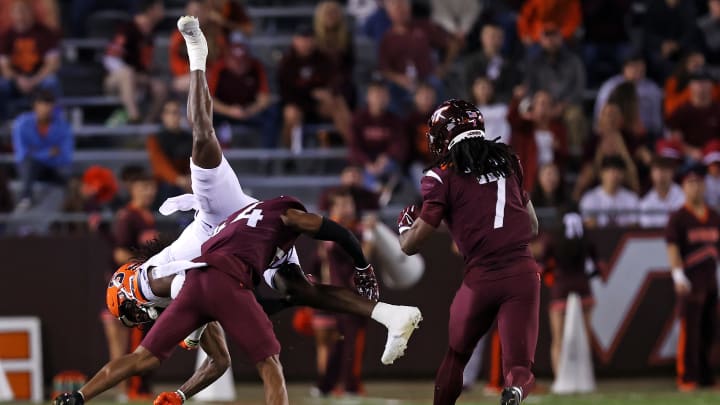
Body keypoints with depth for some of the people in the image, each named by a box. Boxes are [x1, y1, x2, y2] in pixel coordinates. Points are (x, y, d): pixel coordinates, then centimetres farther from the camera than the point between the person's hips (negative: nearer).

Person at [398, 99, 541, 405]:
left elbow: (411, 245, -1)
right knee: (520, 370, -2)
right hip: (523, 274, 2)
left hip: (481, 277, -2)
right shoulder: (508, 162, 14)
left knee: (456, 356, 23)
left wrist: (405, 225, 21)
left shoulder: (443, 176, 1)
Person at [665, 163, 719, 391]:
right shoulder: (678, 218, -4)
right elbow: (672, 248, -12)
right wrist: (678, 276, -24)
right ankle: (687, 379, -6)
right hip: (689, 283, -6)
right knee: (690, 330, -8)